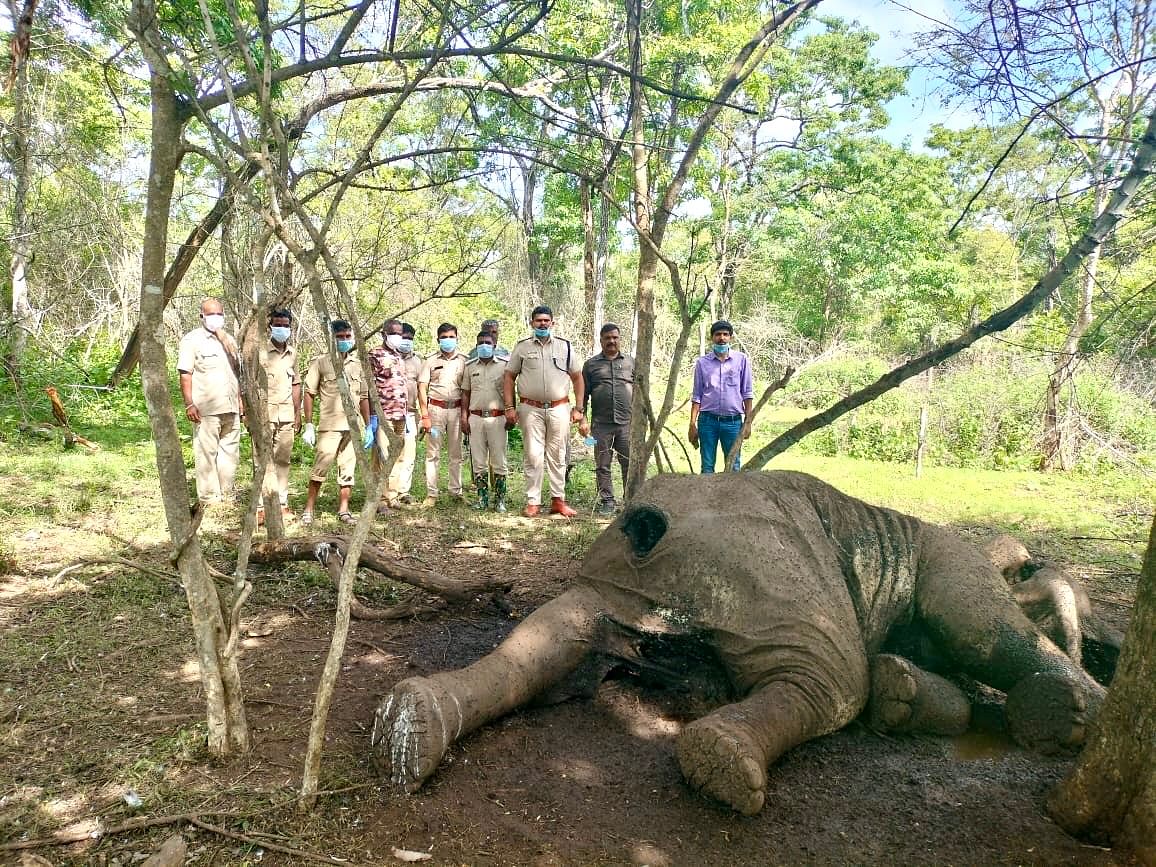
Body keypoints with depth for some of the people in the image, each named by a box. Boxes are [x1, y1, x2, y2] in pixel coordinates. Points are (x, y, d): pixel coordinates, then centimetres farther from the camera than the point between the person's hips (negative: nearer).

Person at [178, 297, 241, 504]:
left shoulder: (229, 340, 19)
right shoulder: (192, 340, 0)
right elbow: (185, 374, -7)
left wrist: (241, 404, 18)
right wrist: (189, 404, -16)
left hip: (231, 408, 6)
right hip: (206, 409, -6)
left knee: (230, 451, 9)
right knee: (206, 453, -3)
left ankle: (227, 495, 18)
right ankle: (209, 498, 3)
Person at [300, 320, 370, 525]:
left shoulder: (357, 364, 13)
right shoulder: (321, 362, 0)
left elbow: (363, 397, 16)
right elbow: (309, 393, 0)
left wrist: (368, 426, 13)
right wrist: (308, 425, -5)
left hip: (352, 427, 4)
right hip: (329, 426, -4)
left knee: (348, 467, 7)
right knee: (321, 466, -5)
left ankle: (343, 510, 16)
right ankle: (309, 509, 7)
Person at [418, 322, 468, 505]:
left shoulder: (463, 361, 9)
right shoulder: (431, 361, 6)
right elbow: (422, 389, 2)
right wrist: (425, 415, -6)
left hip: (456, 409, 1)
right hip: (435, 408, -1)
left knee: (456, 453, 5)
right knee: (433, 453, -1)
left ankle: (456, 491, 13)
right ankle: (431, 493, 3)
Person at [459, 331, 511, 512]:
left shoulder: (504, 365, 3)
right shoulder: (469, 366, 10)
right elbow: (465, 393, 12)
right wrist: (464, 417, 4)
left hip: (497, 418, -2)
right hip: (475, 417, 2)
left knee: (498, 461, 0)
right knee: (479, 461, 6)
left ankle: (500, 500, 7)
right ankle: (482, 498, 13)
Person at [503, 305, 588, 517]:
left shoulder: (565, 346, 9)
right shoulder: (522, 347, 6)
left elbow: (577, 378, 11)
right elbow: (509, 377, 7)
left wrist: (578, 409, 4)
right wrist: (509, 407, -2)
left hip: (559, 408, 1)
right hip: (531, 409, -1)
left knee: (557, 456, 6)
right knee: (533, 456, -1)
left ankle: (558, 501, 13)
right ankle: (533, 502, 5)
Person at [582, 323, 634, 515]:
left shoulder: (631, 363, 13)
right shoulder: (591, 364, 10)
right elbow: (584, 393, 10)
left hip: (627, 422, 0)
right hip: (601, 424, 0)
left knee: (630, 464, 0)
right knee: (602, 466, 4)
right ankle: (607, 501, 13)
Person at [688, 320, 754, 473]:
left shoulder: (742, 359, 4)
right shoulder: (702, 362, 5)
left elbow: (747, 393, 4)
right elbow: (696, 396, 6)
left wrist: (748, 422, -1)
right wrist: (692, 424, 0)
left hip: (733, 421, 0)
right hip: (707, 420, 1)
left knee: (733, 467, 3)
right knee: (707, 467, 4)